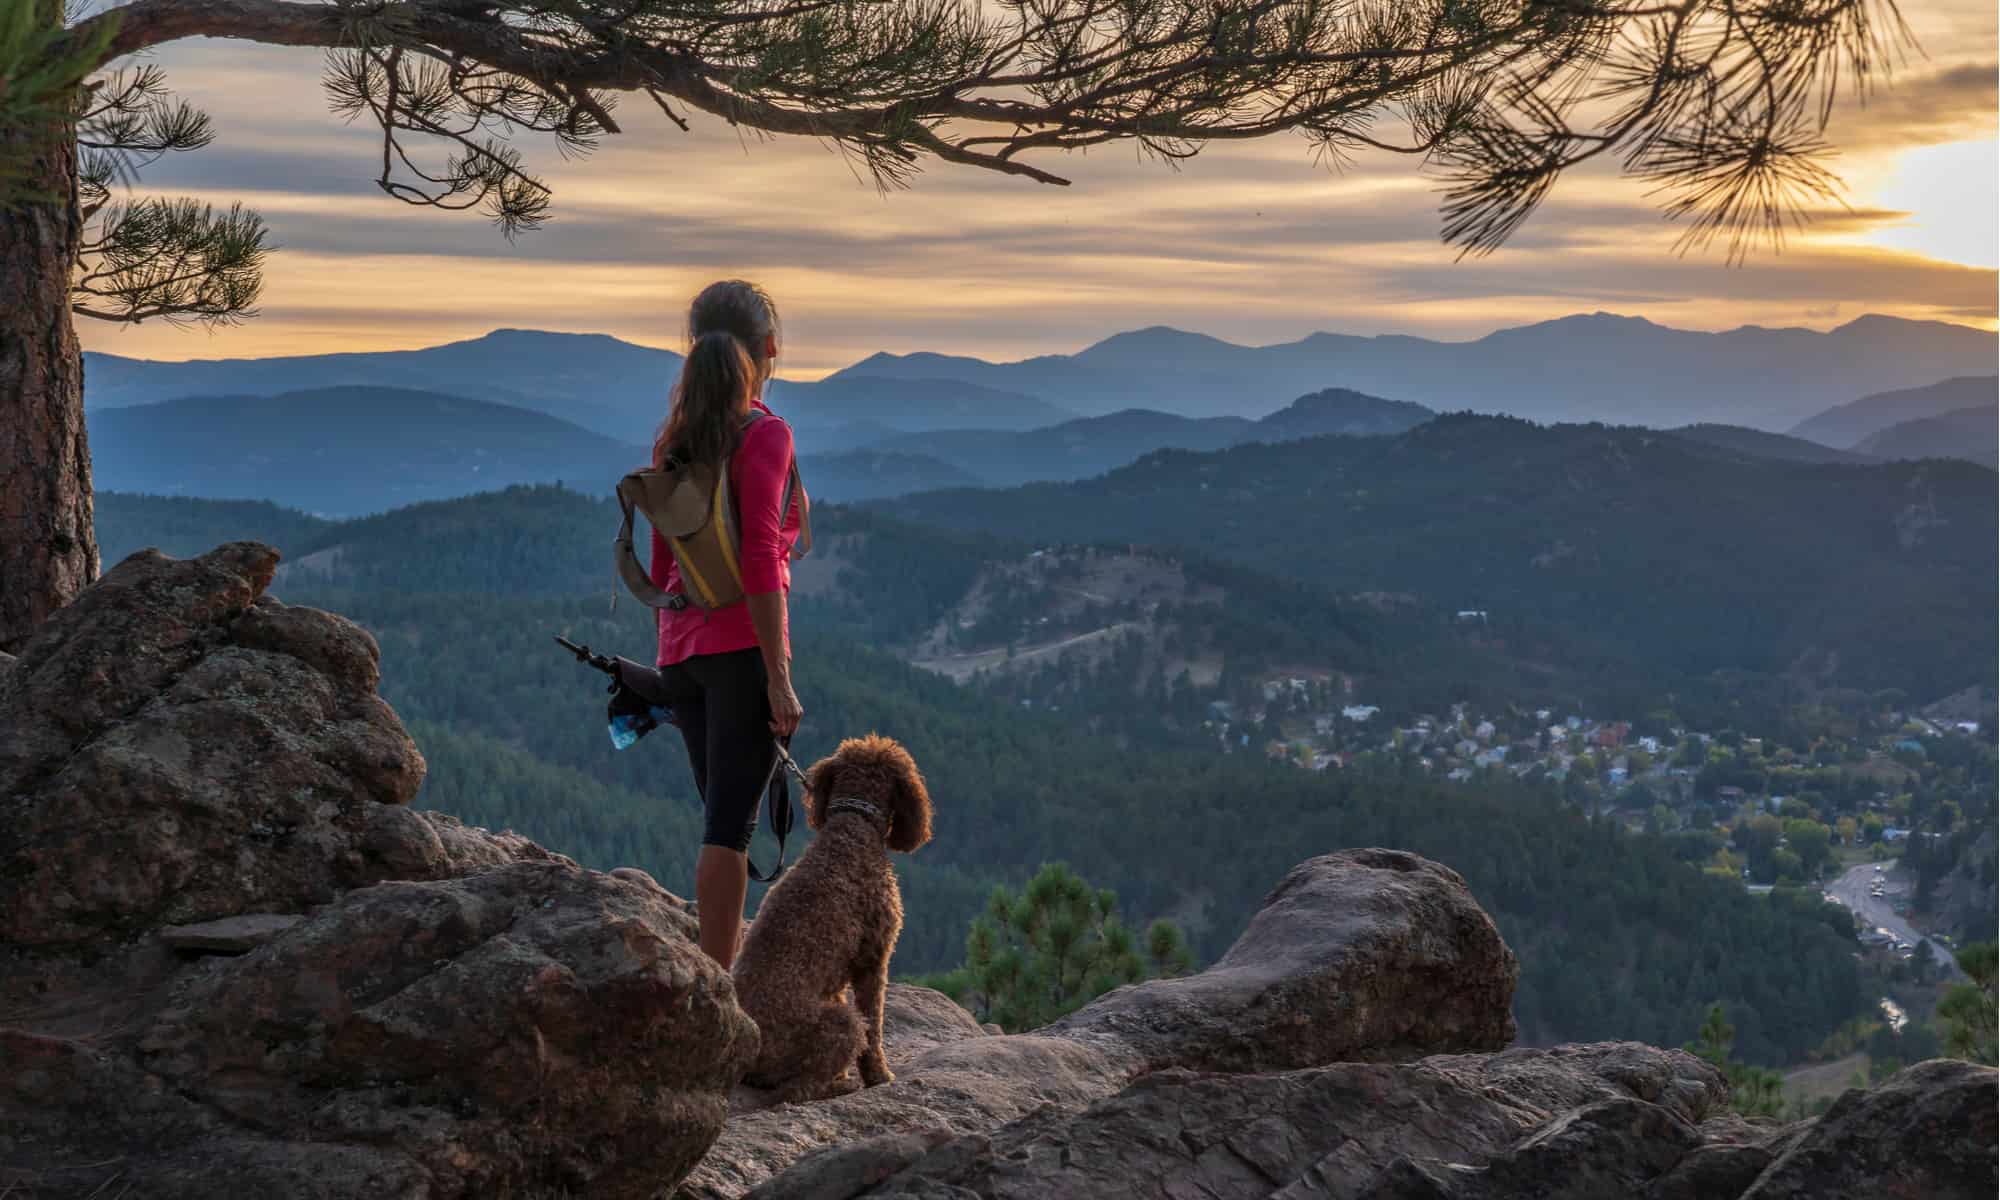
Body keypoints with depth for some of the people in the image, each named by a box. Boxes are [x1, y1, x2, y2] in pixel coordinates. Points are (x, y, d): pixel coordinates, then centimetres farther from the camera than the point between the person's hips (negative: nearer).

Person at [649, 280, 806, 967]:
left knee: (726, 817, 17)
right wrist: (779, 677, -16)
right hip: (743, 648, -7)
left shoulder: (674, 438, 11)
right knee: (730, 826, -6)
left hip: (681, 651, 7)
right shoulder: (765, 435, -10)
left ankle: (724, 979, 23)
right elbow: (760, 561, -17)